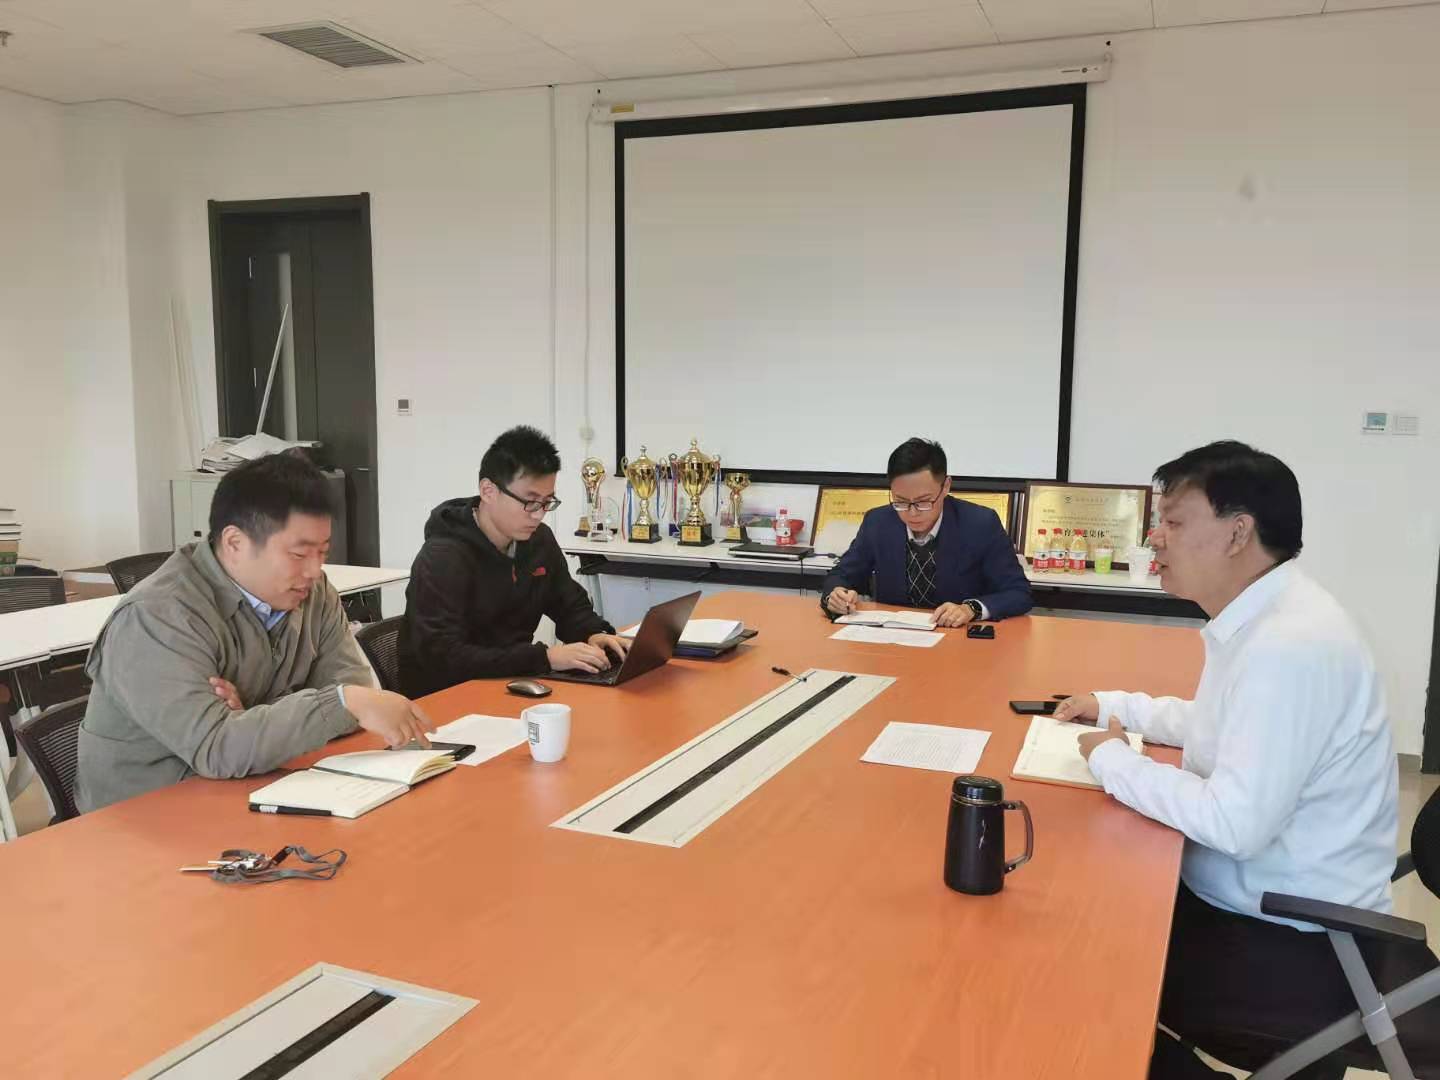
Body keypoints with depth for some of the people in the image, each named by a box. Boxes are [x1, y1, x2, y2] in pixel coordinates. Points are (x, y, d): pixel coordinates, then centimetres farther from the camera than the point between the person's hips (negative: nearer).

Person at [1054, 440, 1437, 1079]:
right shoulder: (1259, 619, 3)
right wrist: (1112, 707, 13)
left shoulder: (1290, 643, -28)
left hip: (1294, 945, -8)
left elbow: (1236, 824, -31)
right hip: (1258, 899, 8)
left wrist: (1111, 759, -18)